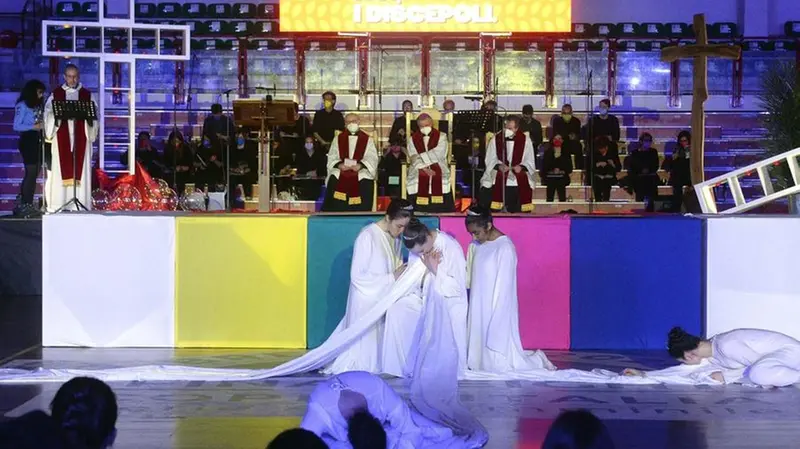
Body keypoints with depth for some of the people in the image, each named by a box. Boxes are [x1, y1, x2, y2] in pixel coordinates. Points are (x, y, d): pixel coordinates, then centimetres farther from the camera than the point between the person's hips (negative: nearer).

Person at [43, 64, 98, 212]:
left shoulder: (87, 95, 10)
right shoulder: (56, 94, 9)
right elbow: (48, 113, 3)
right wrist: (58, 114, -16)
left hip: (81, 138, 0)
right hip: (62, 137, 0)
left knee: (81, 170, -3)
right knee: (61, 170, -3)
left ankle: (80, 204, -4)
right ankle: (58, 204, -3)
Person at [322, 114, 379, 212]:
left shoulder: (368, 140, 10)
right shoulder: (338, 139, 14)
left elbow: (372, 158, 1)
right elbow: (331, 157, 9)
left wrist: (360, 165, -17)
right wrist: (339, 165, -13)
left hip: (362, 172, -1)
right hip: (340, 173, 1)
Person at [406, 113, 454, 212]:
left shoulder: (441, 136, 10)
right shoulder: (413, 139, 14)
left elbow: (438, 154, -5)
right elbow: (414, 159, 3)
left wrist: (420, 157, -8)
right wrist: (424, 169, -14)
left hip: (438, 168, -1)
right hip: (419, 170, 1)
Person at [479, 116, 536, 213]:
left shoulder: (525, 140, 3)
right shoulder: (495, 139, 4)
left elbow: (530, 161, 6)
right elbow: (490, 160, 4)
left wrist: (522, 167, -15)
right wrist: (499, 166, -16)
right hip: (499, 174, 1)